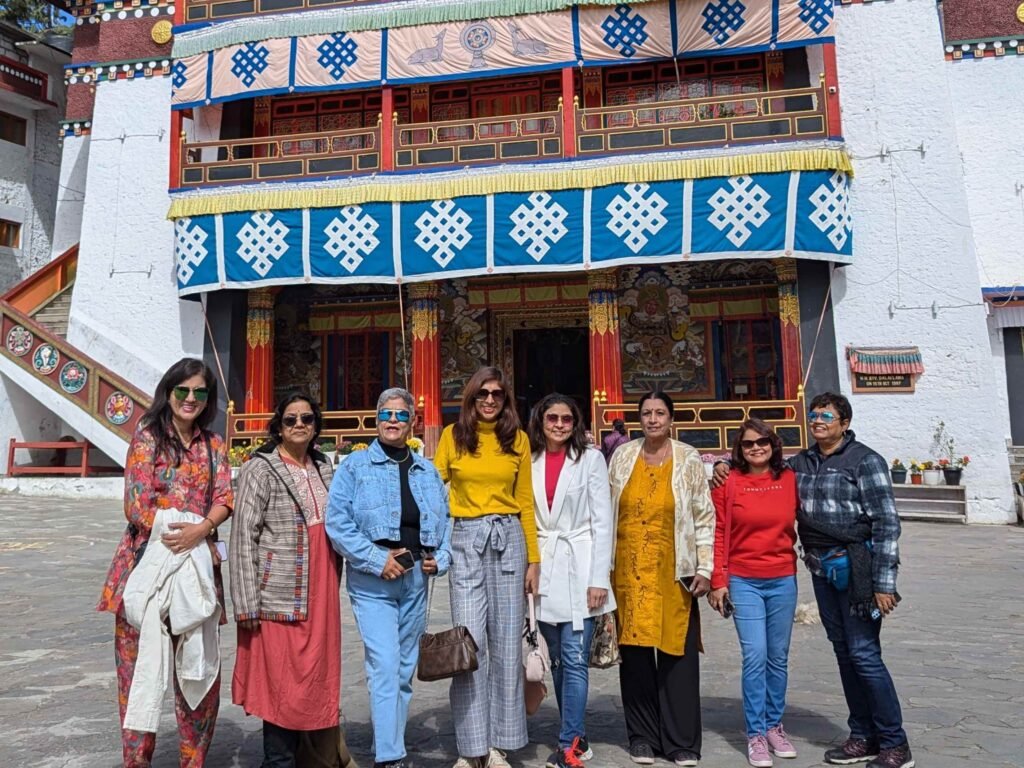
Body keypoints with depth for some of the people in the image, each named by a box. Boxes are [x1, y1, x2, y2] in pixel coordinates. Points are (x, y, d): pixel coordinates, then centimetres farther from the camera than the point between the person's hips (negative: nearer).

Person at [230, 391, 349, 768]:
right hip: (280, 593, -5)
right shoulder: (260, 469, -5)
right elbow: (243, 537, -9)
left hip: (320, 593, 6)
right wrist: (247, 603, -13)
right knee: (282, 680, 1)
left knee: (315, 676, 11)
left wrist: (333, 585, 15)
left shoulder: (323, 467, 12)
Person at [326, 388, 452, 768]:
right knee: (385, 667, -12)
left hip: (416, 581, 5)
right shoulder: (355, 465, -1)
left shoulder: (427, 470, 12)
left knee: (405, 669, 13)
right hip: (372, 582, -5)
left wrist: (440, 557, -1)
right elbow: (337, 523, -9)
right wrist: (377, 560, -15)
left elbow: (447, 519, 16)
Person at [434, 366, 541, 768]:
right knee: (469, 641, -3)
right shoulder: (453, 435, 4)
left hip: (509, 538, 2)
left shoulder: (518, 439, 7)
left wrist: (534, 558, 6)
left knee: (506, 641, 5)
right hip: (466, 540, -1)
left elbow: (525, 501, 8)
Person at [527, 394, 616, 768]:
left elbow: (602, 522, -3)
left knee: (574, 659, -6)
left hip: (578, 568, -3)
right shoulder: (530, 462, 7)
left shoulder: (590, 458, 0)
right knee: (557, 660, 11)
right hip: (542, 569, 3)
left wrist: (599, 579, -9)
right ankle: (577, 738, 24)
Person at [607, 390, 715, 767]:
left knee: (677, 652, 2)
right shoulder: (623, 456, 4)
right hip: (630, 570, 2)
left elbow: (704, 518, 1)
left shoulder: (689, 459, 0)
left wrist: (705, 569, -4)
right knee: (635, 651, 6)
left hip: (673, 571, -1)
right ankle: (643, 736, 21)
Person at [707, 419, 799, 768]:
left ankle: (774, 725, 29)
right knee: (755, 656, -5)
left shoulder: (789, 479, 1)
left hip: (783, 580, 3)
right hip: (743, 581, -2)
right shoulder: (727, 483, -5)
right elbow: (718, 534, -4)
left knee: (778, 657, 12)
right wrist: (718, 582, -5)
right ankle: (755, 734, 10)